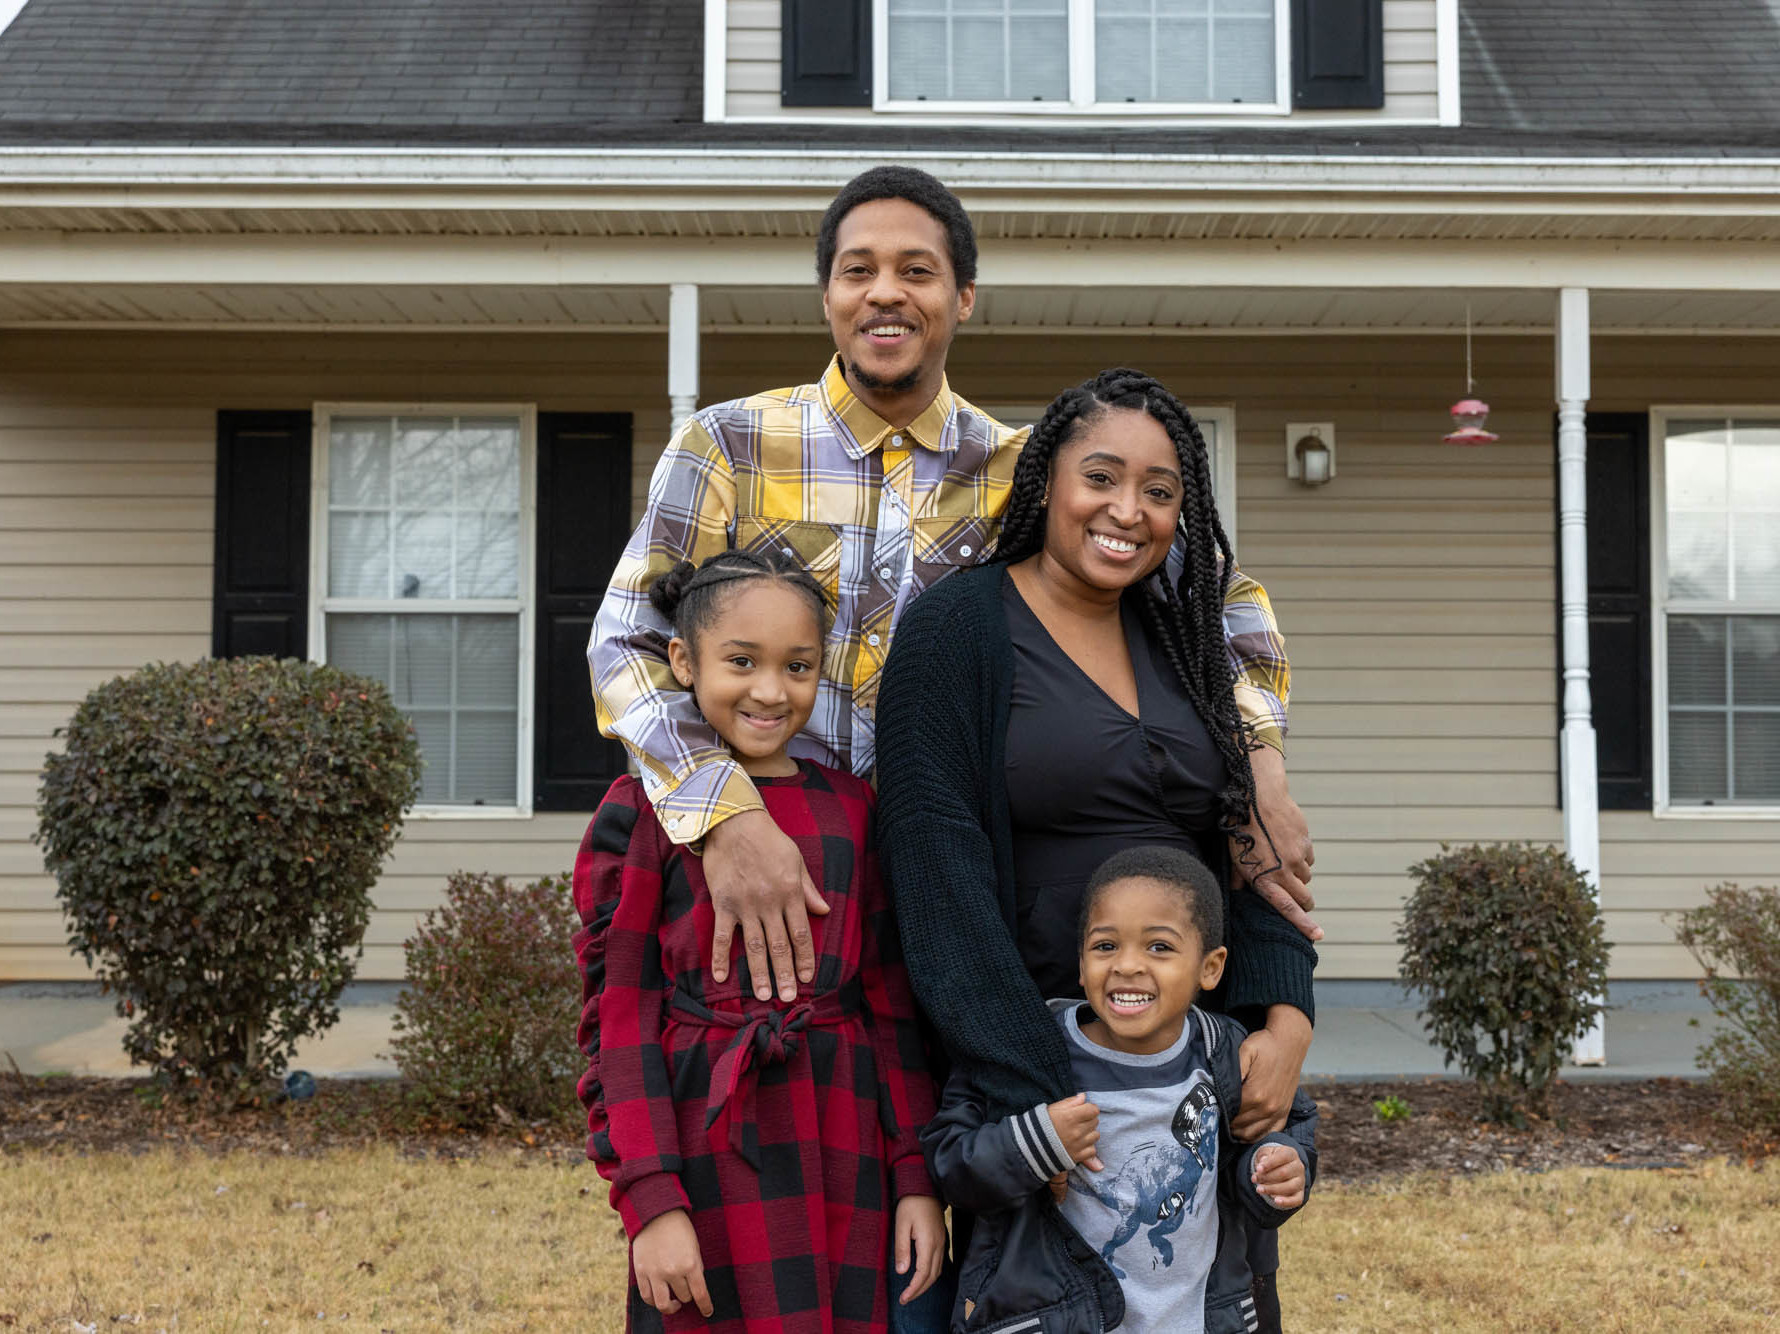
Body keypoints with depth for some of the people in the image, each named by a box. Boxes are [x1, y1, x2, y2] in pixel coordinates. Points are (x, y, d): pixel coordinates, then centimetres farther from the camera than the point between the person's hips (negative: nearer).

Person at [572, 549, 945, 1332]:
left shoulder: (851, 808, 9)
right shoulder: (644, 812, -2)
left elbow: (891, 1004, 10)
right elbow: (619, 1023, -4)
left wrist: (917, 1179, 5)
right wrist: (651, 1200, -11)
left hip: (841, 1150, 3)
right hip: (708, 1146, -3)